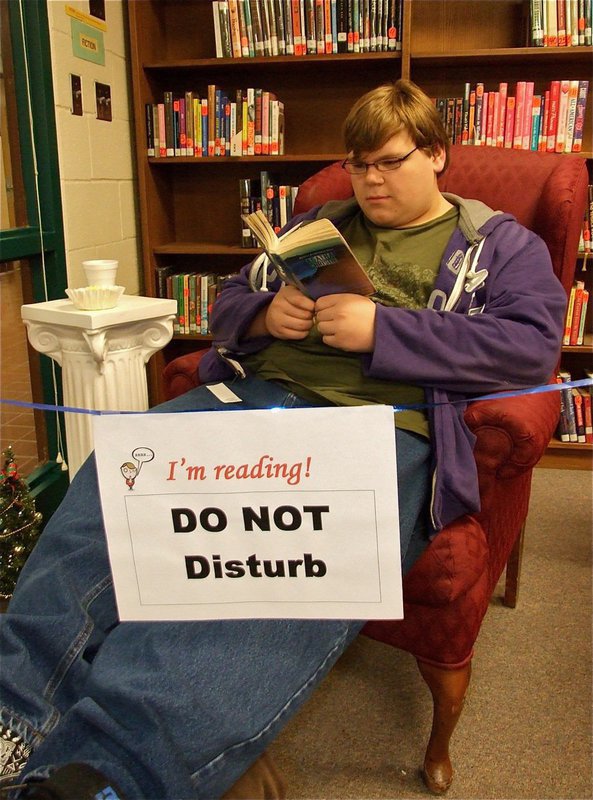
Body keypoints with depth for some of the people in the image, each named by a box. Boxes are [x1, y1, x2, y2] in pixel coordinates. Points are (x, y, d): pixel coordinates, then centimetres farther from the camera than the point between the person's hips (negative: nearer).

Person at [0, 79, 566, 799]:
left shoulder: (501, 244, 17)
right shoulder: (320, 224, 29)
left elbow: (533, 344, 0)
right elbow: (229, 303, 30)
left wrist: (383, 329, -8)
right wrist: (266, 313, 4)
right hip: (260, 392, 5)